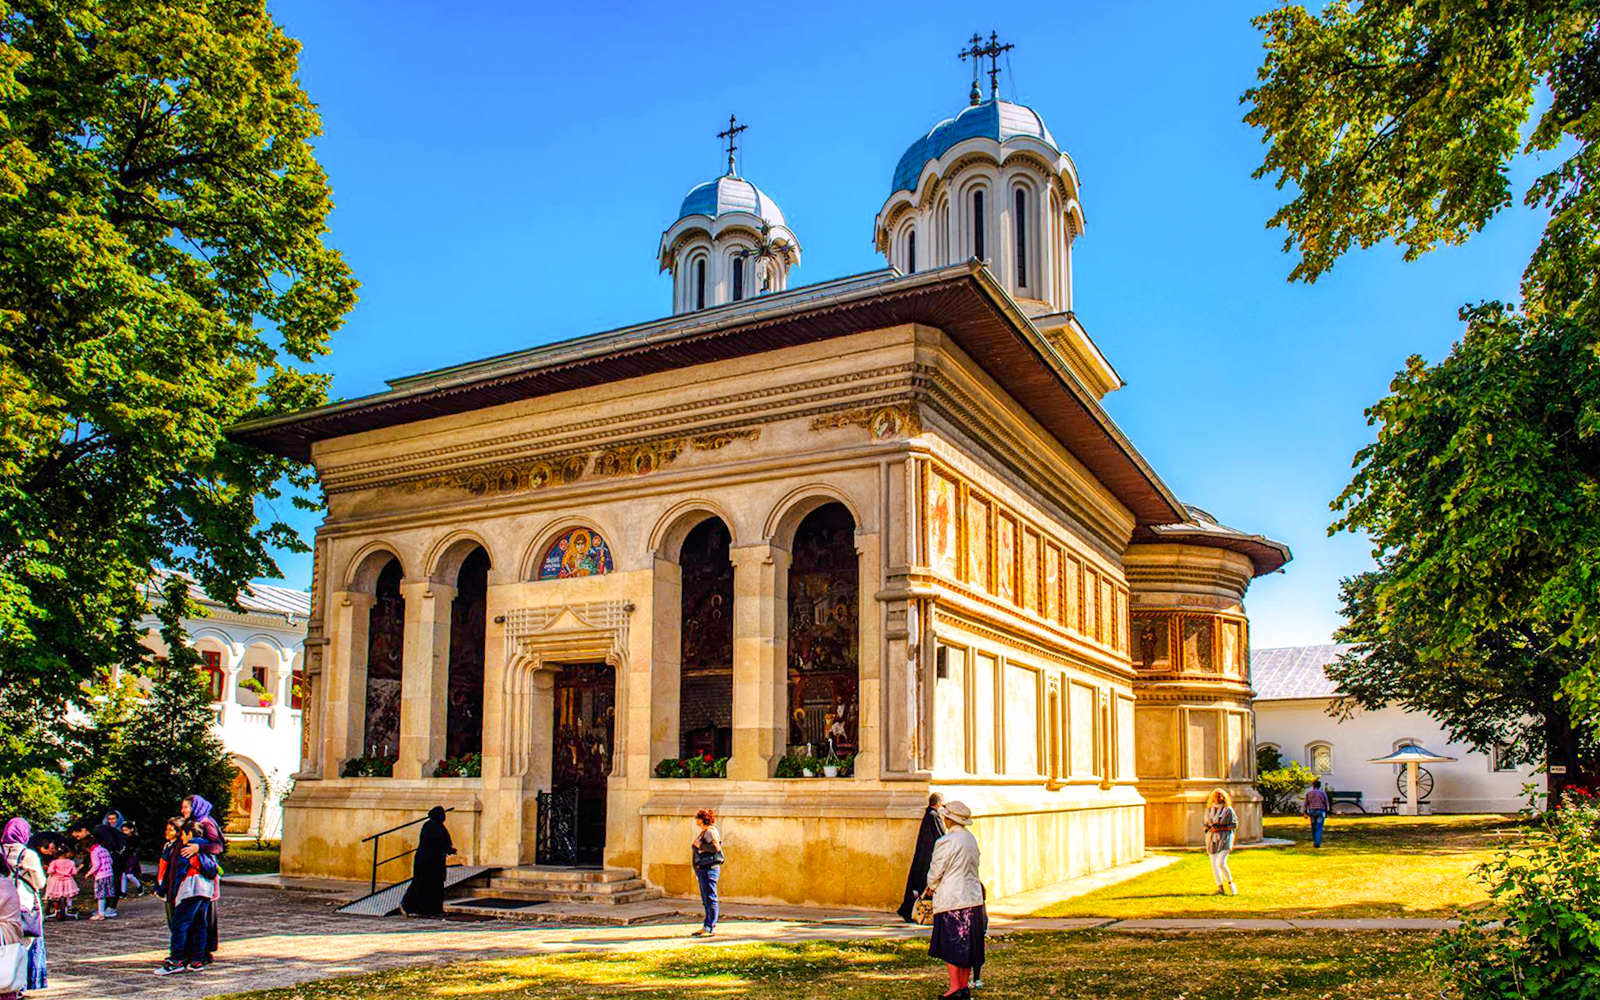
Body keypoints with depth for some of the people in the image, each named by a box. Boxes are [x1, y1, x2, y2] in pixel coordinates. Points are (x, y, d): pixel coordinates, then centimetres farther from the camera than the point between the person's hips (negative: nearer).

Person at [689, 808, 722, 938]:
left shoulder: (710, 831, -11)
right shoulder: (703, 832, 18)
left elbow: (716, 847, -24)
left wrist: (700, 845, -17)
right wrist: (697, 871, 24)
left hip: (709, 869, -11)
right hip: (703, 869, 11)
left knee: (710, 899, -7)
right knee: (706, 900, 13)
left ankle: (711, 928, -5)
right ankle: (706, 927, 18)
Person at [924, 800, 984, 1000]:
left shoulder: (946, 842, -16)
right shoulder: (971, 839, 7)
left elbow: (936, 871, -12)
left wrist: (931, 886, 10)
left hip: (951, 899, -7)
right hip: (972, 897, 7)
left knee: (951, 944, 0)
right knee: (968, 944, 12)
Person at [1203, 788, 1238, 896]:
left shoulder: (1228, 810, -4)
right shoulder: (1209, 810, 10)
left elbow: (1235, 825, -4)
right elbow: (1205, 824, 17)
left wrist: (1220, 828, -14)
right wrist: (1210, 829, -5)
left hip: (1224, 838, -5)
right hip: (1212, 838, 5)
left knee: (1221, 863, -15)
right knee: (1214, 864, 3)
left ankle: (1230, 883, 9)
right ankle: (1220, 888, 12)